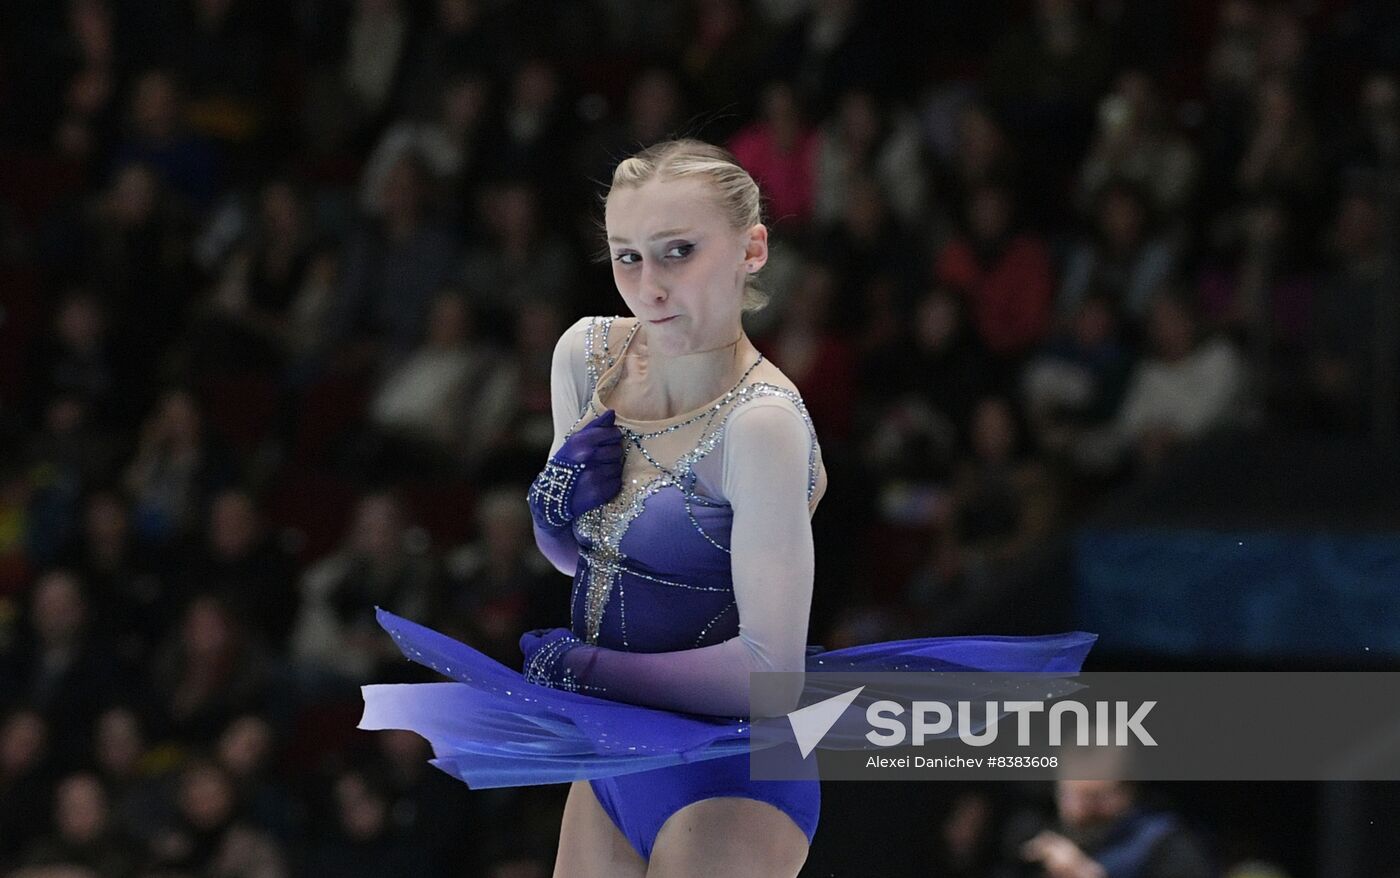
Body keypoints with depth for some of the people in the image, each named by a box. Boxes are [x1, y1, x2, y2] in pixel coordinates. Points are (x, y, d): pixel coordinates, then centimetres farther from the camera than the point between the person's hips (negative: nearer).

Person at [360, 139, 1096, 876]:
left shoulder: (761, 422, -23)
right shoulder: (587, 353, -2)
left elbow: (769, 667, -25)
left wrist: (592, 669, -17)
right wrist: (555, 504, -8)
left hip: (726, 783, -7)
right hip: (611, 763, 7)